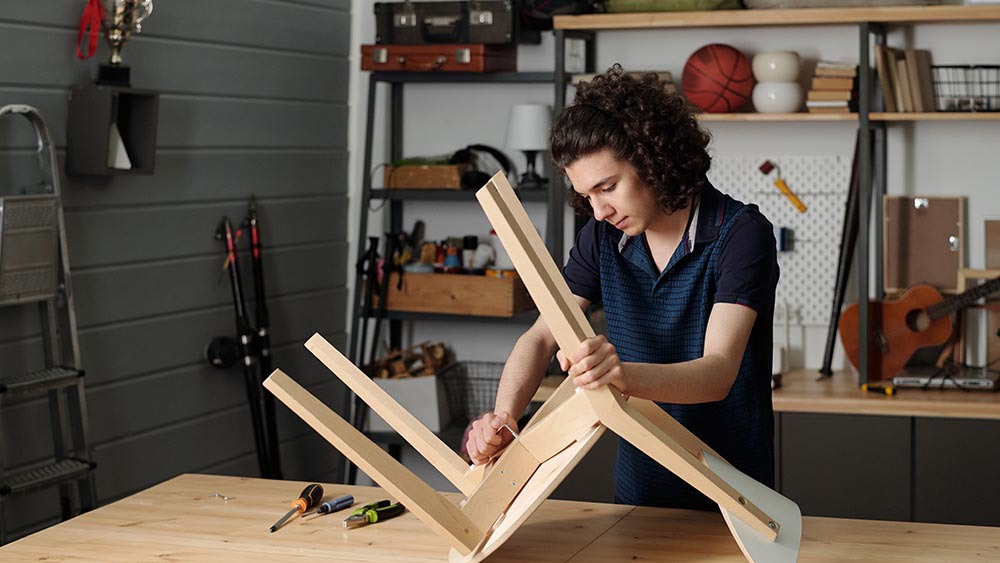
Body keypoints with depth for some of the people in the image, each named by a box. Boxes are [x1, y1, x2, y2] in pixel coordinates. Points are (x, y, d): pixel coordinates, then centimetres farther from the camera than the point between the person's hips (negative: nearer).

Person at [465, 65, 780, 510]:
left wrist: (624, 374, -44)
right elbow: (540, 337, 3)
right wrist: (504, 417, -17)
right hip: (637, 491, 4)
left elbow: (718, 372, -25)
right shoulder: (603, 237, 3)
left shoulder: (741, 234, -14)